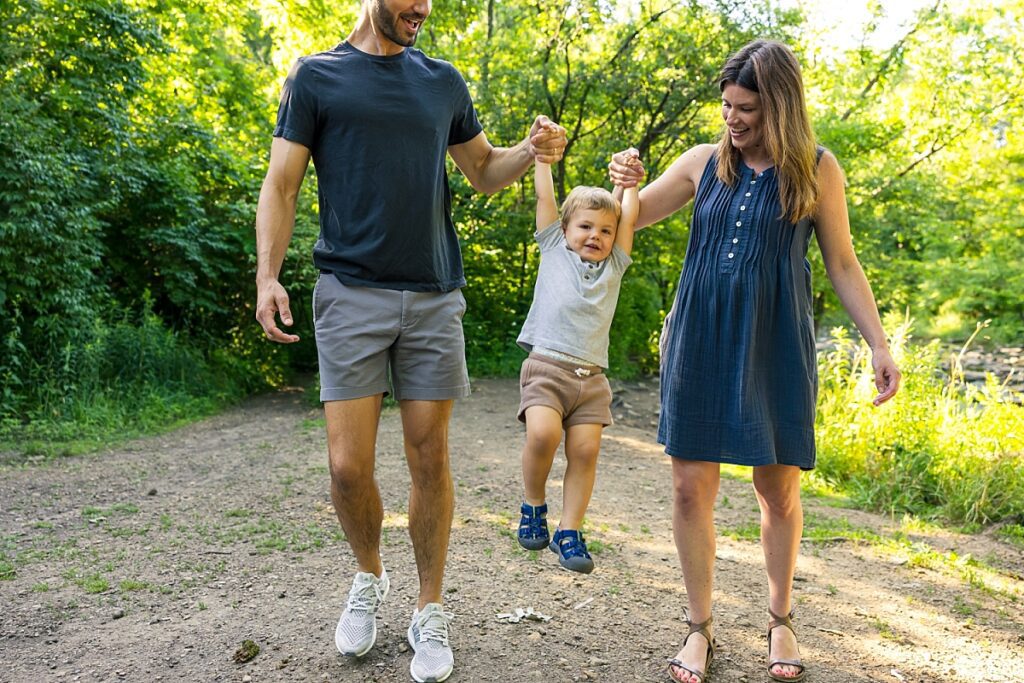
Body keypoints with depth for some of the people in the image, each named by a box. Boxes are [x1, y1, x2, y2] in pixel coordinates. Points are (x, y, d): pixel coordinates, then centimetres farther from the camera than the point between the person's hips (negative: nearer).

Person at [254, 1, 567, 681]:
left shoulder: (444, 82, 15)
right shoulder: (316, 76, 7)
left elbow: (483, 170, 22)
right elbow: (282, 184, 3)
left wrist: (531, 152, 1)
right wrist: (267, 275, -10)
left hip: (435, 296, 2)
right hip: (351, 293, -2)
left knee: (430, 458, 3)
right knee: (349, 466, -4)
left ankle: (431, 612, 19)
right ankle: (370, 577, 26)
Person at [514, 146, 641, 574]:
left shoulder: (614, 265, 18)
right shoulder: (554, 249, 13)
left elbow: (629, 216, 16)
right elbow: (545, 195, 13)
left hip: (591, 377, 3)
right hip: (546, 366, -3)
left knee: (585, 451, -5)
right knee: (543, 433, -23)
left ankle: (568, 533, 8)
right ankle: (533, 506, 2)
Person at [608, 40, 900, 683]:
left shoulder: (817, 169, 0)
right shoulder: (705, 161, 5)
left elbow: (843, 264, 5)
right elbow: (634, 216, 13)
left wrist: (879, 344, 1)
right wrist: (625, 183, -9)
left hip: (775, 348, -1)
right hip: (701, 344, 2)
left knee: (780, 489, 7)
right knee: (692, 488, 1)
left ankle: (781, 620, 31)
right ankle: (701, 629, 19)